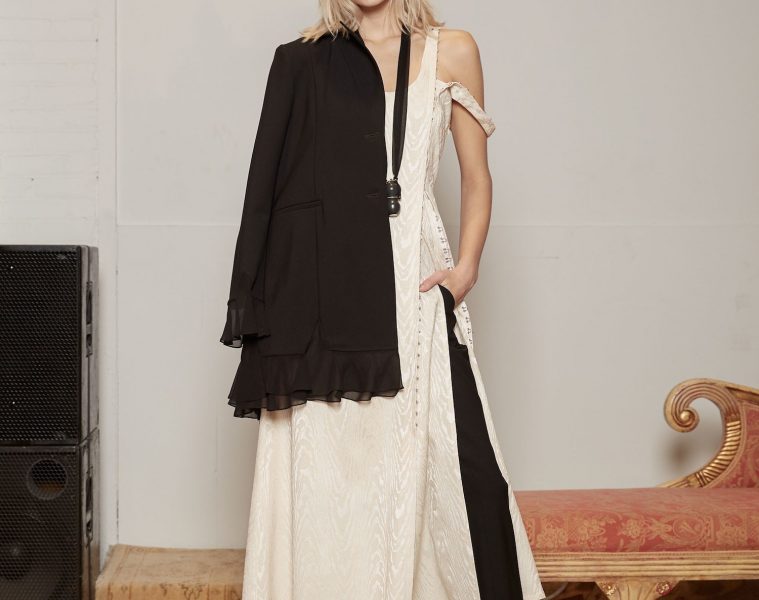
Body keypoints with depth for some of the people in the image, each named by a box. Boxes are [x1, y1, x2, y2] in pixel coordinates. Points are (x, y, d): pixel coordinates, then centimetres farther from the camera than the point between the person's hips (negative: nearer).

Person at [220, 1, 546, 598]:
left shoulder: (451, 51, 10)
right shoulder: (303, 58, 10)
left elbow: (477, 177, 12)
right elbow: (272, 179, 9)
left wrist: (466, 267, -2)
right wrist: (260, 298, 2)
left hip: (412, 277, 0)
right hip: (321, 284, 0)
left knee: (422, 452, -3)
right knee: (322, 457, 1)